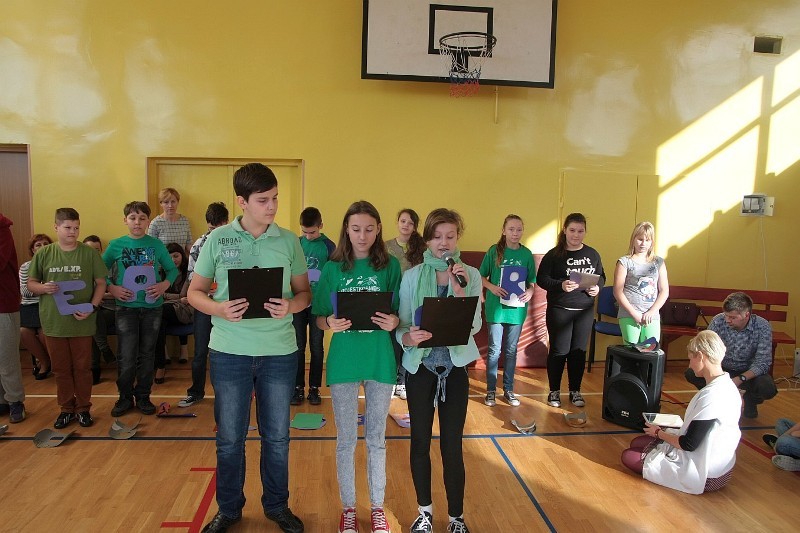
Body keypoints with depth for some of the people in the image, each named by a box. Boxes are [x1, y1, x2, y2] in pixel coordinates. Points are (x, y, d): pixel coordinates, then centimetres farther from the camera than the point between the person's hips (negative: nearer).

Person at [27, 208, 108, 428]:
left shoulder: (89, 253, -2)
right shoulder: (44, 254, 2)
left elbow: (101, 282, 0)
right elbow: (31, 283, 8)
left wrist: (92, 307, -13)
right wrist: (43, 288, -14)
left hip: (82, 322, -1)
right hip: (53, 322, 1)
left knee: (82, 367, 8)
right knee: (61, 368, 12)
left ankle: (83, 409, 22)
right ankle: (66, 409, 26)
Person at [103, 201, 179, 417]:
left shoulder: (156, 244, 1)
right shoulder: (116, 245, 0)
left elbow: (172, 269, 9)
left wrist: (165, 284, -9)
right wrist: (111, 288, -7)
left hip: (152, 307, 1)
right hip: (126, 308, -1)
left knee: (147, 355, 10)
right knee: (126, 358, 1)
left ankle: (143, 397, 23)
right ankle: (125, 397, 19)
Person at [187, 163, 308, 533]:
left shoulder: (289, 241, 1)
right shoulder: (218, 239, -1)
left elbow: (304, 292, 7)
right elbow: (195, 292, 4)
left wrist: (291, 305, -16)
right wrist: (219, 308, -17)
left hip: (279, 352, 1)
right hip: (229, 351, 0)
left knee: (277, 436, 13)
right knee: (229, 438, 12)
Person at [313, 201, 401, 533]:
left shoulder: (391, 266, -2)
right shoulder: (333, 269, -3)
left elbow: (401, 314, 2)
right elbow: (319, 318, 1)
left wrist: (394, 321, -20)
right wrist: (330, 323, -21)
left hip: (380, 360, 0)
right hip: (343, 361, 0)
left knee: (376, 437, 15)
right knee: (346, 439, 12)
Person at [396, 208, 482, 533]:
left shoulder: (471, 276, -2)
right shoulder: (412, 276, -4)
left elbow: (474, 327, -10)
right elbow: (402, 325, -5)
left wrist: (460, 292, -22)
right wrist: (408, 337, -27)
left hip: (455, 368, 0)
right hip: (419, 367, 1)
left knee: (452, 445, 4)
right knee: (420, 441, 11)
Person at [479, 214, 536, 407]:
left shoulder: (526, 254, 2)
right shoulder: (494, 251, -4)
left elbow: (532, 281, 8)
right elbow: (481, 276, 0)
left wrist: (530, 292, -13)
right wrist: (492, 287, -18)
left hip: (517, 309, 2)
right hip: (496, 306, -2)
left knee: (511, 350, 12)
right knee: (494, 349, 2)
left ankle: (508, 389, 24)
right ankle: (490, 390, 15)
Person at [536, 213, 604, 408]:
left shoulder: (592, 254, 6)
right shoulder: (554, 254, -6)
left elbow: (601, 277, 15)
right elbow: (541, 279, -9)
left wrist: (597, 287, -7)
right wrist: (560, 285, -25)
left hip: (584, 311, 4)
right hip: (559, 310, -3)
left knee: (579, 351, 10)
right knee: (559, 351, 2)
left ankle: (575, 391, 24)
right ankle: (554, 391, 17)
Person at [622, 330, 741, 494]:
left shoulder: (710, 396, -29)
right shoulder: (727, 385, 1)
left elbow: (689, 445, -22)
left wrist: (659, 433, -6)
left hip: (705, 474, -9)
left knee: (628, 456, -2)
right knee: (636, 443, 14)